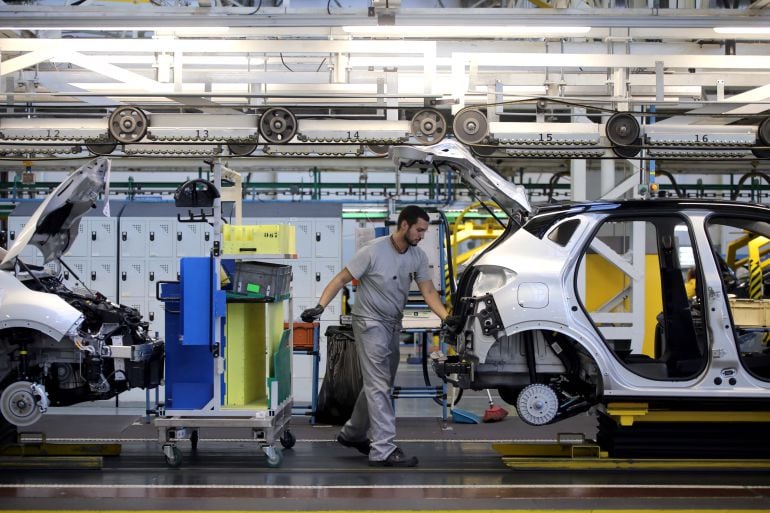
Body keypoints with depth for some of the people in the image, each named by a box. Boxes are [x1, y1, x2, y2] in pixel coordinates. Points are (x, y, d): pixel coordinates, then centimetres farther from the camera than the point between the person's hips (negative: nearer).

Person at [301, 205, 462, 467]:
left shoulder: (418, 256, 0)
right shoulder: (373, 251, -18)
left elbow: (428, 291, -3)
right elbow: (341, 279, -15)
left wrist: (445, 316, -21)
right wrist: (320, 306, -29)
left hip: (393, 325, 8)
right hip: (370, 324, -8)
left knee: (380, 384, 17)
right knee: (379, 386, -11)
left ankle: (352, 433, 34)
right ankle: (383, 450, -13)